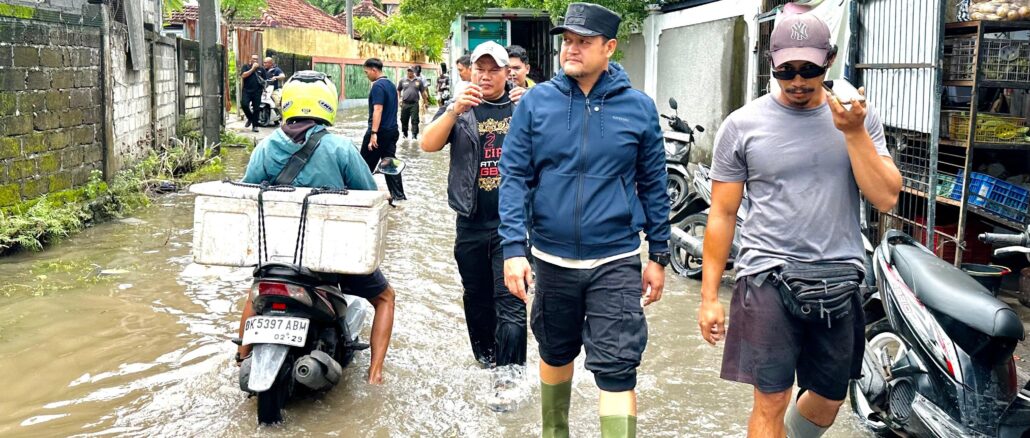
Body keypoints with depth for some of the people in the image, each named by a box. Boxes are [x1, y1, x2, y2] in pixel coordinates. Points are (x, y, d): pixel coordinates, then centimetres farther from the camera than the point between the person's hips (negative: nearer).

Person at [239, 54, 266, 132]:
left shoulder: (261, 69, 13)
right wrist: (252, 69, -8)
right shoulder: (245, 67, 8)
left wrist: (263, 88, 1)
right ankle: (250, 118, 9)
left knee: (256, 109, 0)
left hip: (257, 91, 1)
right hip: (247, 90, -1)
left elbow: (264, 80, 16)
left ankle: (254, 126, 7)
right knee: (244, 104, -18)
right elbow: (243, 75, -9)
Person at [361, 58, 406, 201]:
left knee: (365, 166, 3)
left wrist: (373, 133, -29)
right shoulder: (391, 84, 13)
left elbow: (378, 110, -24)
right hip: (392, 130, 9)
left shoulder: (378, 86, -15)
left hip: (380, 132, -9)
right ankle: (398, 195, 5)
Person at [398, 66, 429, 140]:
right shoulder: (403, 81, 8)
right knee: (404, 120, 8)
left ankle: (414, 135, -4)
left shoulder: (419, 81, 6)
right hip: (405, 104, 2)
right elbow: (398, 91, 15)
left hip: (414, 104, -1)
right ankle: (405, 134, 21)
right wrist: (399, 99, 5)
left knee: (414, 120, -6)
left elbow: (423, 92, 9)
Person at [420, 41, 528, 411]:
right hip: (472, 223, 3)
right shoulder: (459, 109, 8)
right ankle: (485, 359, 34)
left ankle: (508, 377, -6)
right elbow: (428, 144, -8)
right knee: (477, 298, 16)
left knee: (510, 303, -9)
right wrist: (455, 110, -22)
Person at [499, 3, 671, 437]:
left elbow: (653, 186, 4)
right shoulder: (535, 102, -3)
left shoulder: (639, 107, -3)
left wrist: (658, 256, 5)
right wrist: (513, 248, -13)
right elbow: (514, 177, -4)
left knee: (616, 371, -4)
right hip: (552, 259, 2)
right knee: (555, 353, 20)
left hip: (616, 262, -2)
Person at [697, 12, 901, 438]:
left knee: (827, 403, 15)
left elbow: (886, 198, -4)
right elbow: (722, 214, 1)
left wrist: (853, 132, -14)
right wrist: (709, 297, 0)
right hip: (768, 277, -3)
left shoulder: (859, 118, 4)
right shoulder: (742, 125, -2)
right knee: (770, 403, -3)